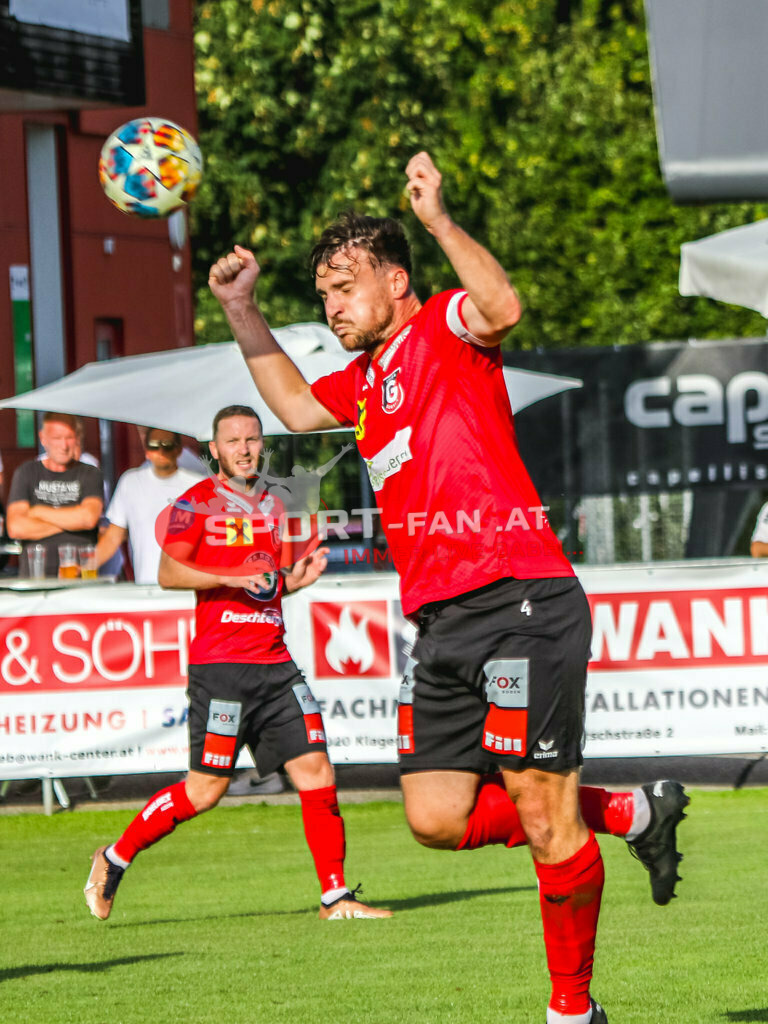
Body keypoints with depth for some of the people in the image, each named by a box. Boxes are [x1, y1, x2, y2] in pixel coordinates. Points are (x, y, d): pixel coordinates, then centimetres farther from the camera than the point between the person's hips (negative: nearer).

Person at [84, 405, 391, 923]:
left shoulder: (269, 506, 19)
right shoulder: (197, 502, -3)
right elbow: (169, 573, -11)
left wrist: (293, 578, 7)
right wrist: (235, 578, -19)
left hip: (275, 661, 6)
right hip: (221, 662, -6)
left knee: (315, 769, -2)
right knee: (206, 788, -6)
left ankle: (336, 896, 3)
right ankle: (114, 858, 12)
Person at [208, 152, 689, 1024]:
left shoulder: (442, 331, -1)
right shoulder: (365, 380, 24)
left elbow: (502, 307, -24)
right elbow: (295, 406, 43)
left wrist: (436, 216, -23)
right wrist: (243, 313, 35)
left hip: (518, 600, -9)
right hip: (440, 624, 9)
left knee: (543, 818, -7)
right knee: (437, 819, 4)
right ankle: (632, 813, 19)